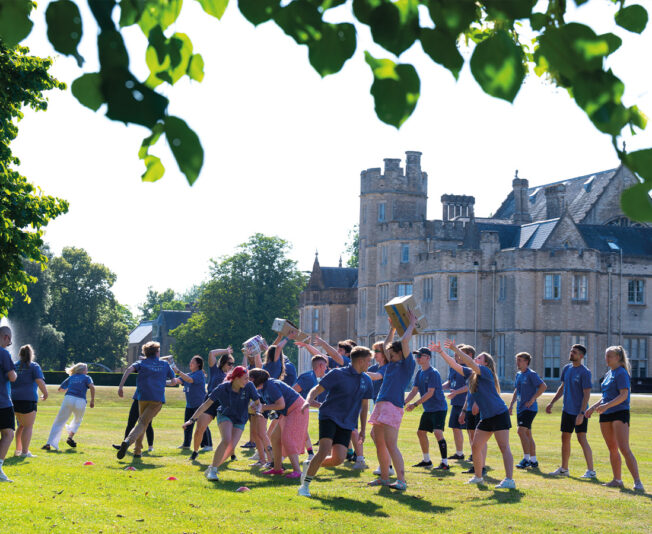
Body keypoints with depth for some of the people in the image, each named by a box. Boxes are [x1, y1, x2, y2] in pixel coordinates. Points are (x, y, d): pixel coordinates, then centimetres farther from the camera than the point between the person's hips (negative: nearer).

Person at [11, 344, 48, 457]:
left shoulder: (14, 366, 15)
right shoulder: (34, 366, -1)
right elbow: (40, 381, -12)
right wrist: (45, 393, 1)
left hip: (14, 399, 6)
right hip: (28, 399, -6)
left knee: (22, 425, 20)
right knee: (28, 426, -2)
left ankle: (18, 450, 21)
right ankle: (25, 452, -7)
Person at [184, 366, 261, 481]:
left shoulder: (249, 386, -16)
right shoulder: (223, 388, -20)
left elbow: (258, 403, -4)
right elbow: (206, 404, -15)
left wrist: (257, 411, -28)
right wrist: (192, 419, -18)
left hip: (240, 421, 2)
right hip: (225, 416, -2)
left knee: (232, 447, -17)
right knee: (226, 440, -30)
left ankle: (211, 469, 1)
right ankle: (212, 471, -22)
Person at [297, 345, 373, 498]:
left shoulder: (366, 381, 12)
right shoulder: (337, 374, -5)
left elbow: (364, 405, 21)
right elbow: (316, 389, -5)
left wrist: (363, 429, 19)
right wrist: (308, 401, -26)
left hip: (347, 424, 5)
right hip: (329, 416, -5)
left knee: (339, 459, -11)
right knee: (324, 450, -23)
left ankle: (310, 465, 17)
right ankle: (305, 485, -9)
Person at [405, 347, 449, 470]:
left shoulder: (433, 373, -17)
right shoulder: (420, 373, 9)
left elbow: (430, 393, -22)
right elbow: (414, 390, 10)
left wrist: (415, 404, -24)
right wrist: (404, 402, -3)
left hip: (439, 408, -9)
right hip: (427, 409, 9)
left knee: (438, 432, -21)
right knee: (421, 432, 14)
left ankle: (445, 463, -21)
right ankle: (426, 461, 28)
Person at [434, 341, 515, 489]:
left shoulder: (486, 371, -10)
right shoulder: (471, 374, 13)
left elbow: (470, 363, -25)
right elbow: (454, 365, 12)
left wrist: (455, 349, -27)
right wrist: (441, 351, 5)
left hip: (499, 414, -9)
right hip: (486, 417, 9)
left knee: (504, 447, -13)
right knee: (475, 446, 10)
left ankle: (509, 480, -19)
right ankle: (478, 477, 22)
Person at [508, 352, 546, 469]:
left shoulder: (531, 374, -11)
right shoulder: (518, 375, 14)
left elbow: (543, 386, -18)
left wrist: (532, 399, -19)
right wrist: (511, 405, 18)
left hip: (529, 408, -9)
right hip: (520, 408, 9)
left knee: (521, 431, -17)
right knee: (527, 434, 10)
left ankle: (526, 459, -13)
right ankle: (533, 460, 16)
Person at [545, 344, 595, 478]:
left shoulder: (585, 372, -13)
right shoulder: (566, 368, 9)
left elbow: (587, 394, -16)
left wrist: (581, 413, -21)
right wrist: (551, 403, 17)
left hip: (579, 412, -8)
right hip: (567, 410, 8)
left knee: (582, 439, -10)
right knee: (565, 438, 13)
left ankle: (591, 471, -6)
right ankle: (564, 469, 24)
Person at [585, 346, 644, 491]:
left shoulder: (621, 373, -9)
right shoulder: (609, 374, 17)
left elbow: (624, 395, -19)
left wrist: (606, 406, -28)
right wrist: (593, 407, 19)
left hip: (620, 413, -9)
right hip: (606, 414, 9)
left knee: (624, 449, -15)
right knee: (612, 449, 10)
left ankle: (637, 482, -15)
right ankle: (617, 480, 17)